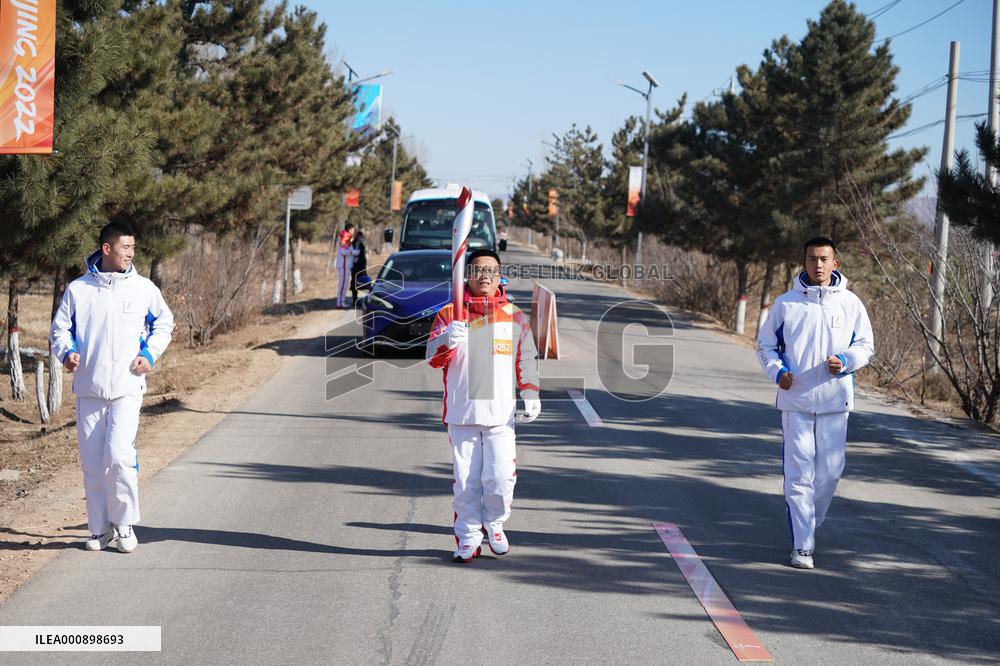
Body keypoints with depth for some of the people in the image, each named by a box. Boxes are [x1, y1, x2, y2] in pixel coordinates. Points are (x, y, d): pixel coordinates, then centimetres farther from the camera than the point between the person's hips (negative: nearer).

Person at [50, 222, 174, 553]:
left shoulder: (143, 288, 3)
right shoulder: (78, 289, 3)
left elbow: (164, 323, 16)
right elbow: (59, 328, 10)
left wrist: (150, 354, 1)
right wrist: (67, 351, -10)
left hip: (127, 389, -2)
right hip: (88, 389, 2)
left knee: (119, 456, -16)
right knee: (92, 463, 6)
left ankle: (124, 525, 0)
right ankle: (100, 529, 18)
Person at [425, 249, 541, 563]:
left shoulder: (515, 317, 7)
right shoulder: (449, 314, 2)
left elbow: (527, 361, 13)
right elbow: (433, 358, -5)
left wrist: (531, 397, 2)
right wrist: (448, 340, -26)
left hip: (500, 414, 0)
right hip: (461, 412, 0)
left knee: (500, 480, -6)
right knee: (466, 482, 4)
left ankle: (494, 525, 21)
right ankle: (468, 538, 17)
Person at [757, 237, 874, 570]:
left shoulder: (850, 303, 3)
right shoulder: (786, 303, 2)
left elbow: (866, 345, 11)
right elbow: (765, 344, 10)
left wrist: (844, 361, -9)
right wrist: (777, 371, -8)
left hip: (835, 400, 1)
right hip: (795, 399, -1)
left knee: (830, 470, 3)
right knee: (799, 472, -3)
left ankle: (808, 525, 28)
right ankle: (802, 545, 0)